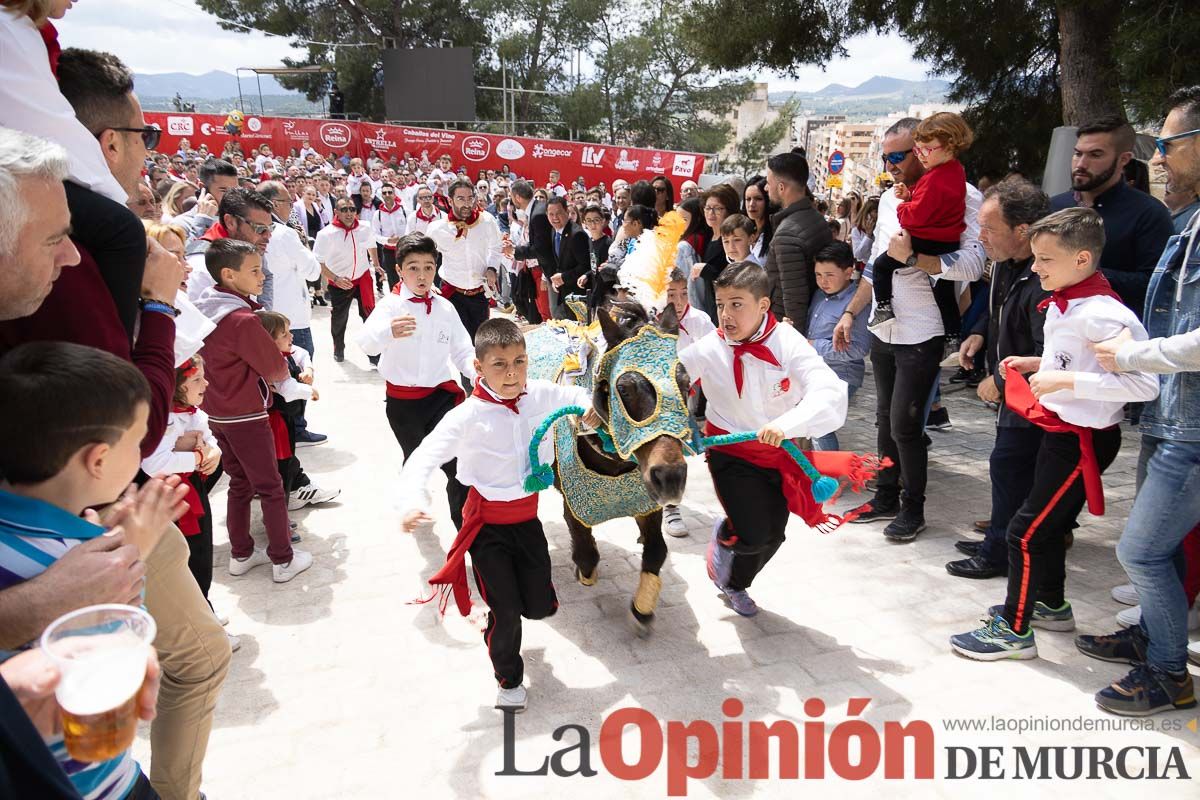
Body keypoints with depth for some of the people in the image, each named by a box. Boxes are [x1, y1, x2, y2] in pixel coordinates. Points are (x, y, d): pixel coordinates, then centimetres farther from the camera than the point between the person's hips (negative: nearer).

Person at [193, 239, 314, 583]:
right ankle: (283, 560, 12)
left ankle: (241, 554, 28)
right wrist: (273, 370, 4)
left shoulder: (204, 310, 2)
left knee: (239, 485, 19)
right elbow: (278, 371, -16)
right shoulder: (243, 319, -23)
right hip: (246, 417, -8)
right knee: (271, 489, 4)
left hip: (217, 414, 8)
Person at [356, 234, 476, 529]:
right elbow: (365, 341, -30)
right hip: (402, 399, -1)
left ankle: (464, 524, 6)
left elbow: (463, 351, 7)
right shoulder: (391, 305, -11)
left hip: (442, 393, 1)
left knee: (457, 463, -9)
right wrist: (388, 331, -54)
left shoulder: (445, 308, 2)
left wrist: (478, 372, -16)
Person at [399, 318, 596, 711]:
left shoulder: (539, 396, -9)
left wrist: (588, 407, -11)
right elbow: (422, 458, -26)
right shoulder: (469, 415, -23)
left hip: (527, 519, 5)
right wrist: (414, 502, -43)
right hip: (487, 524, -4)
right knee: (506, 610, 2)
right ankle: (509, 679, 30)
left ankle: (499, 615, 48)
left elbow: (574, 395, 12)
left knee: (540, 605, 11)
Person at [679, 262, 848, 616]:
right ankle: (724, 534, 26)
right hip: (731, 454, -2)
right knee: (754, 535, -13)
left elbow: (831, 394, -32)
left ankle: (734, 584, 46)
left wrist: (786, 424, -48)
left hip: (779, 453, 2)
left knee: (773, 536, 14)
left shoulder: (787, 342, -21)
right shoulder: (707, 350, -18)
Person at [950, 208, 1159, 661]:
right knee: (1048, 525, 23)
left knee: (1026, 532, -4)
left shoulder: (1099, 315, -25)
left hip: (1082, 439, -10)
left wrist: (1067, 380, -30)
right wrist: (1039, 363, 8)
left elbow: (1145, 384, -30)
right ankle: (1052, 606, 42)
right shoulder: (1065, 303, 6)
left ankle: (1013, 630, 10)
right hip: (1061, 430, 10)